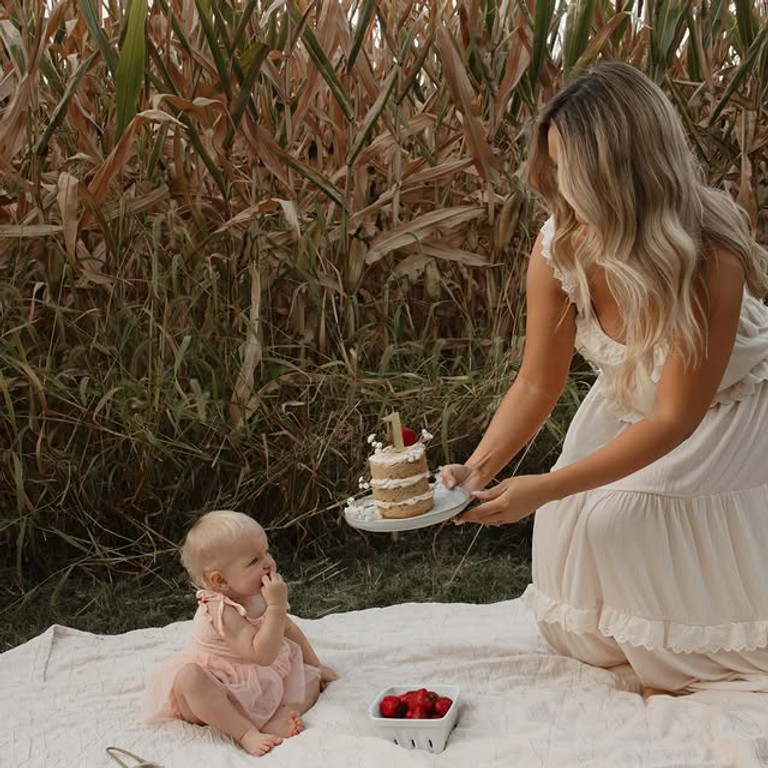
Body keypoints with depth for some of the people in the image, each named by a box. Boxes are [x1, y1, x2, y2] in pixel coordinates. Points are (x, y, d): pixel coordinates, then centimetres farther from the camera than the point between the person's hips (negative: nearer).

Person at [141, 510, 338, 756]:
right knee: (187, 678, -37)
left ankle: (279, 718, -26)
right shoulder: (222, 611, -29)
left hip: (260, 685, 8)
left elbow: (289, 630, 16)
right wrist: (277, 606, -39)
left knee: (311, 678, 0)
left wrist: (315, 665, 18)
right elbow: (262, 655, -37)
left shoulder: (262, 596, -3)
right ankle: (245, 733, -35)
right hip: (217, 694, -8)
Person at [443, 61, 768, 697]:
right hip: (626, 411, 5)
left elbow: (674, 420, -31)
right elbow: (537, 385, -13)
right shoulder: (559, 247, -23)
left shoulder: (707, 258, -38)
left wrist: (543, 490, -35)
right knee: (586, 528, -4)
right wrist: (476, 471, -28)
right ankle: (635, 648, 27)